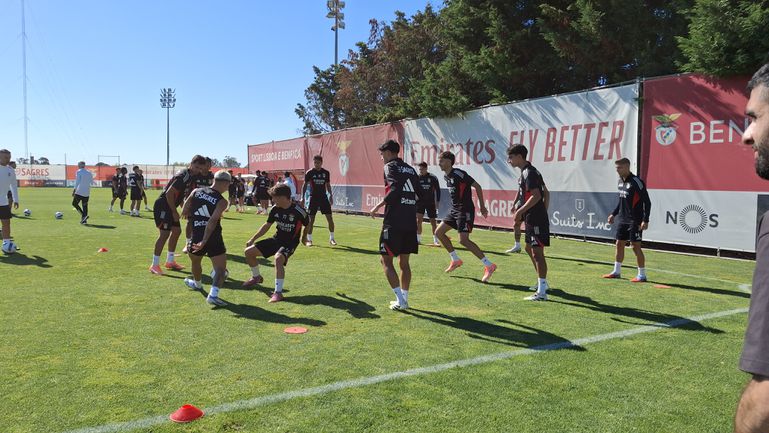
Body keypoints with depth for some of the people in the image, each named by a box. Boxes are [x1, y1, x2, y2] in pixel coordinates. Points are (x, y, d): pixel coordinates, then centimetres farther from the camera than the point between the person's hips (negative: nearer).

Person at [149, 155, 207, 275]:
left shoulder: (191, 176, 9)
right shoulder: (184, 176, -21)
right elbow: (169, 193, -24)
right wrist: (174, 212, -18)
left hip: (170, 206, 10)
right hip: (163, 205, -10)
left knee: (176, 231, 14)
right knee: (165, 234, -12)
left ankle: (170, 261, 25)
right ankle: (155, 265, -5)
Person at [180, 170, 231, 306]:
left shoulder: (196, 191, 5)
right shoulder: (222, 201, -6)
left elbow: (184, 212, 8)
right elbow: (213, 221, -18)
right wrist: (204, 242, -21)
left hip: (196, 237, 4)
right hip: (214, 238, -4)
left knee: (195, 262, 31)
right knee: (220, 268, 3)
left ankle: (197, 284, 55)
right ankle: (213, 294, -16)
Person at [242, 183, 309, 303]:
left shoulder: (298, 211, -21)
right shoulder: (275, 209, -5)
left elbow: (307, 225, -2)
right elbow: (267, 225, 8)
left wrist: (303, 237, 8)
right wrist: (253, 239, 7)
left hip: (290, 242, -7)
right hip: (276, 239, 7)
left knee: (278, 258, -37)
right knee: (249, 251, 2)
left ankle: (278, 292, -26)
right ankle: (256, 277, 29)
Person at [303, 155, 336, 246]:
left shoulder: (326, 173, 4)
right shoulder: (309, 173, -3)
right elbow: (305, 185, 0)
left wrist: (330, 195, 6)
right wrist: (302, 197, -6)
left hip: (324, 197, 2)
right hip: (313, 198, -2)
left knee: (330, 218, -2)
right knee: (311, 219, -2)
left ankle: (331, 238, 9)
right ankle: (309, 239, 9)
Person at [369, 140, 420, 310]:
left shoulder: (390, 167, -4)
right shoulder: (410, 169, 17)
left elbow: (395, 189, -20)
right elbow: (420, 194, 15)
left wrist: (379, 206, -13)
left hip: (394, 223, -7)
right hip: (410, 223, 7)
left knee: (386, 260, 2)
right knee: (404, 262, 14)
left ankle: (400, 300, -4)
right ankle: (404, 299, 19)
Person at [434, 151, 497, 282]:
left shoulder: (459, 174, -17)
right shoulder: (446, 176, 10)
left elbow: (477, 186, -15)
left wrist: (482, 206, -13)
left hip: (465, 211, -10)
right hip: (454, 210, 10)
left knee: (463, 240, -19)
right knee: (438, 232, 11)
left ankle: (489, 266, -12)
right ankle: (456, 260, 23)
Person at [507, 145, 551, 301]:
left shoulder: (529, 173, -16)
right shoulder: (526, 172, 15)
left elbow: (536, 196, -26)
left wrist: (519, 211, -23)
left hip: (536, 219, -11)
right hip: (531, 218, 11)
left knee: (537, 253, -9)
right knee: (529, 249, 22)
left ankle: (542, 292, -7)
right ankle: (542, 283, 34)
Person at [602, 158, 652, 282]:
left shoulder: (636, 182, -15)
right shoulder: (620, 181, 10)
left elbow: (647, 202, -15)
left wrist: (645, 220, -21)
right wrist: (613, 214, 19)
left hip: (635, 221, -8)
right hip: (622, 220, 8)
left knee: (636, 246, -4)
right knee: (619, 244, 11)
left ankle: (642, 275, 7)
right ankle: (617, 271, 22)